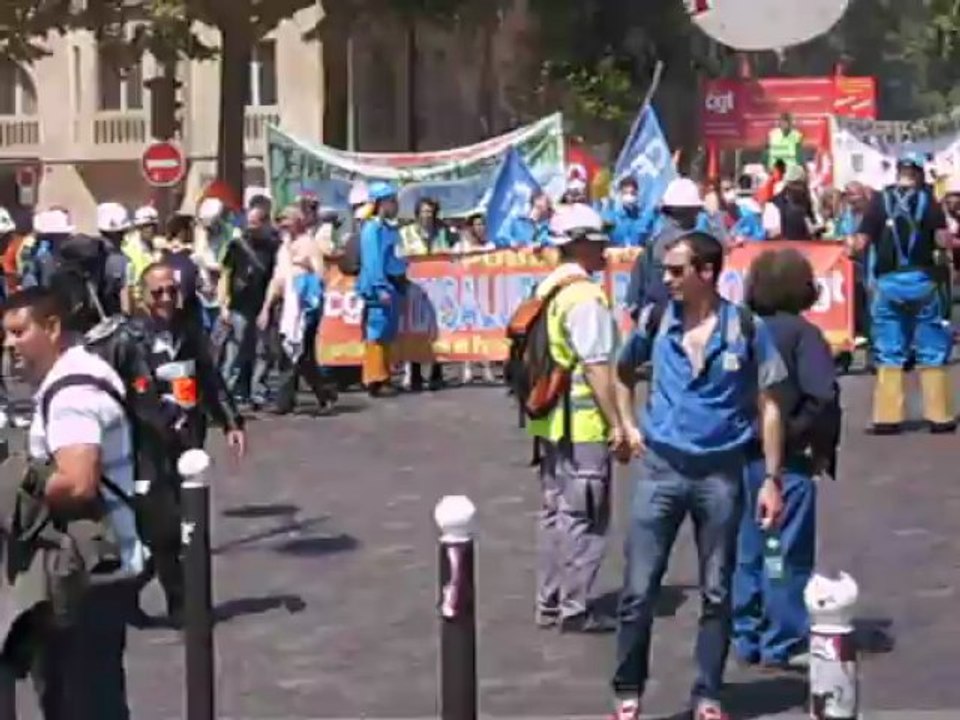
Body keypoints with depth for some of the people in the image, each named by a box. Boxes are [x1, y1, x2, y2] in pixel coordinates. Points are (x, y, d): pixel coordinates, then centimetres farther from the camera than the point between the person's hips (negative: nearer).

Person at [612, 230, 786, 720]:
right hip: (660, 468, 1)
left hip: (720, 473, -1)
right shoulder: (654, 321, -1)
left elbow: (767, 407, -2)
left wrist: (772, 479, -5)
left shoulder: (747, 329, -7)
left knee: (716, 593, 9)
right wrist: (628, 425, 8)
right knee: (638, 589, 1)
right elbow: (624, 371, 20)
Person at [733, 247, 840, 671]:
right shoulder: (802, 333, -11)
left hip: (741, 457, 5)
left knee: (746, 552, 14)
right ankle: (783, 644, 7)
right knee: (788, 554, 3)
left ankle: (746, 638, 21)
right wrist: (821, 446, -7)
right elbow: (823, 396, -19)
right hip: (786, 460, -5)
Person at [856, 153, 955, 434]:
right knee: (932, 352, 8)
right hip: (921, 280, -1)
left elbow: (862, 242, -4)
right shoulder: (928, 199, 0)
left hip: (887, 282, 1)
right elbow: (941, 239, -9)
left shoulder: (879, 200, 2)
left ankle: (887, 417, 5)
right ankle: (939, 415, 9)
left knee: (888, 353, 7)